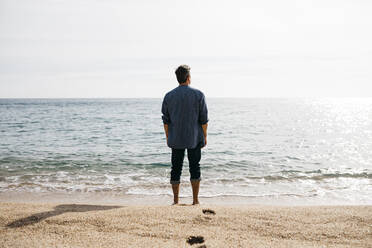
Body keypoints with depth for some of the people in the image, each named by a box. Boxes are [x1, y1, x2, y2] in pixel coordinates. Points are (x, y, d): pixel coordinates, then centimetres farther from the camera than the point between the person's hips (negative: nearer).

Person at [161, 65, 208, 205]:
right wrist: (205, 137, 4)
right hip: (194, 138, -2)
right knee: (194, 168, 6)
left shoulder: (169, 96, 1)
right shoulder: (198, 95, -5)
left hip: (176, 139, 2)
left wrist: (168, 138, 12)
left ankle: (175, 201, 11)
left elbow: (166, 120, 4)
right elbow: (204, 119, -5)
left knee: (176, 169, 8)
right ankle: (195, 200, 7)